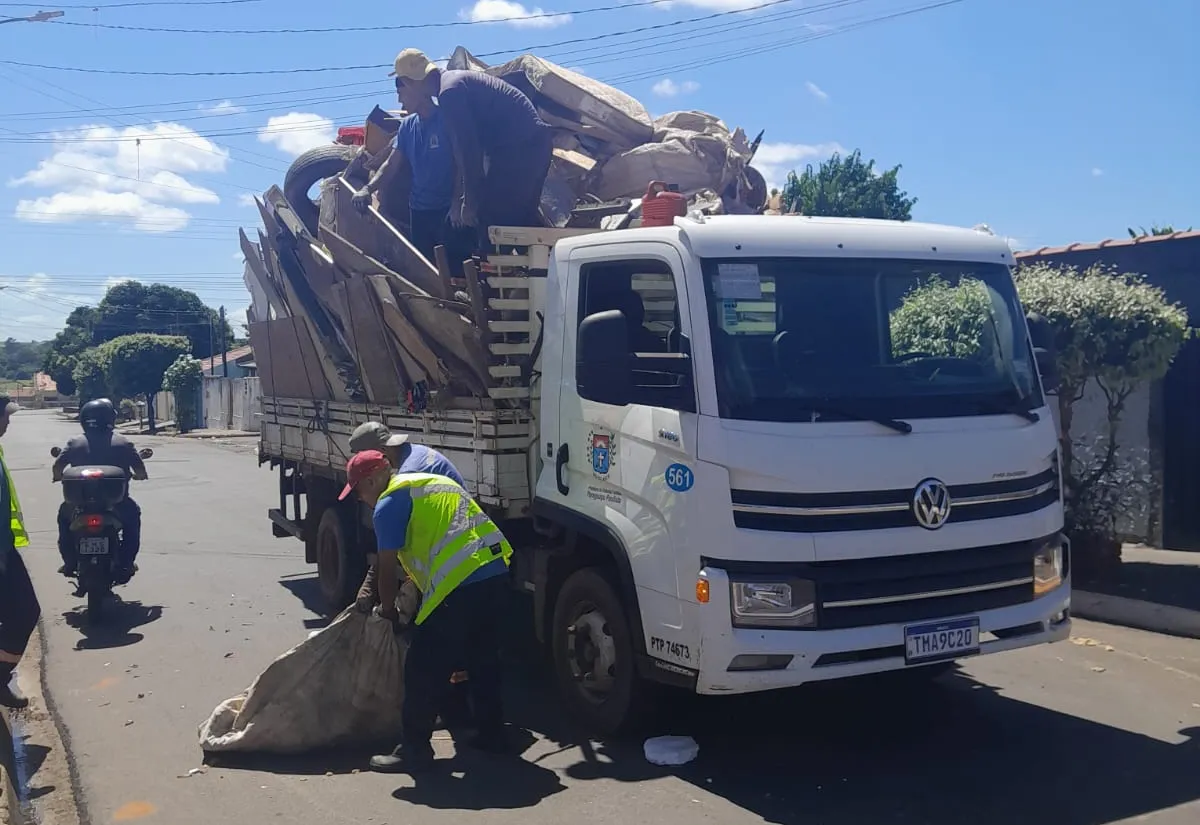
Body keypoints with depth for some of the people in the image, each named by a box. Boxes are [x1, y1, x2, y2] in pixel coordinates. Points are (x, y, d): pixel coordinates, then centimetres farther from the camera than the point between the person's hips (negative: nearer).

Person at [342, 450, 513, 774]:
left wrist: (387, 608, 17)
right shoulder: (434, 481, 25)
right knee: (484, 659, 23)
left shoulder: (389, 504, -1)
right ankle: (491, 734, 32)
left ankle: (414, 750, 8)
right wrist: (415, 585, 37)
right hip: (496, 573, 9)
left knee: (423, 670, 2)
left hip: (460, 585, -9)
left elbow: (387, 567, 1)